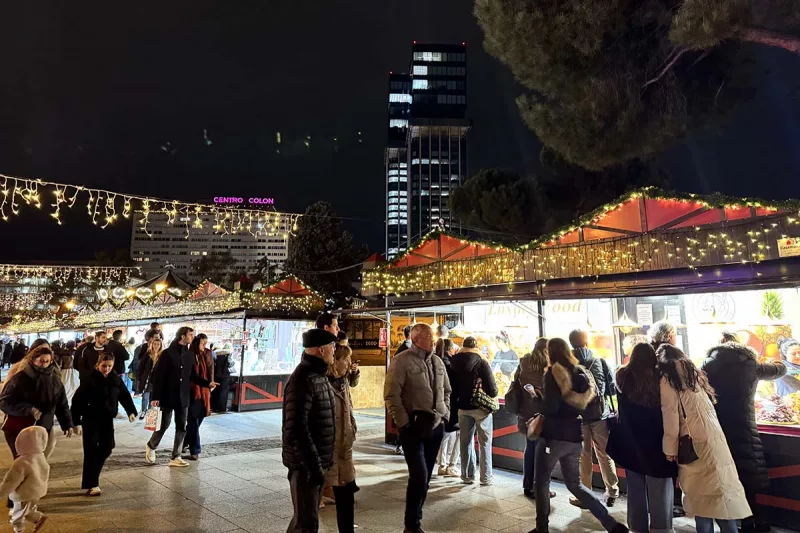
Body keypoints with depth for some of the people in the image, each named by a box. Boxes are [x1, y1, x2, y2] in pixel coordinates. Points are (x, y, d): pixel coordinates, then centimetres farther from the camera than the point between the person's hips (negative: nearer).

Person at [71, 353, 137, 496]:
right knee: (91, 451, -3)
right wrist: (76, 422, -15)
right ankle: (91, 484, 4)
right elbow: (78, 400, -14)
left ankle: (88, 477, 30)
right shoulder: (90, 379, -14)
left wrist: (131, 411, -8)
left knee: (106, 449, 9)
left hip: (107, 419, 5)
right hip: (91, 419, -5)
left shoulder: (116, 379, 0)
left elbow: (125, 396, 6)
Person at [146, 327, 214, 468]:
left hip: (183, 398, 5)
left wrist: (207, 383, -4)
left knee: (181, 428, 6)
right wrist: (155, 397, -15)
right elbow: (158, 376, -12)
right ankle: (151, 446, 33)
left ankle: (175, 457, 14)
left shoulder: (190, 355, 6)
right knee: (164, 425, 6)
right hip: (168, 397, -5)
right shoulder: (167, 353, -11)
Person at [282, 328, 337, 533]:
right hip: (306, 464, -10)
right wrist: (314, 465, -23)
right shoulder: (304, 379, -22)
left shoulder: (318, 375, 10)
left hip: (316, 460, 10)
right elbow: (297, 429, -27)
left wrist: (320, 461, 18)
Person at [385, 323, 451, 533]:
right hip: (413, 427, -7)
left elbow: (446, 391, 23)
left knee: (425, 477, 13)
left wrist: (445, 414, 12)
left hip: (436, 427, 7)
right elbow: (391, 395, -14)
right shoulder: (401, 361, -10)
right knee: (419, 476, -12)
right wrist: (404, 423, -15)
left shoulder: (437, 362, 11)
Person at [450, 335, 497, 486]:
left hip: (463, 408, 3)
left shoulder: (455, 364, -2)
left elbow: (452, 387, 3)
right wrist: (492, 394, 5)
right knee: (484, 443, 7)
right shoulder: (482, 363, -13)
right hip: (481, 407, -3)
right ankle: (486, 477, 9)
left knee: (466, 442, 13)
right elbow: (492, 389, -15)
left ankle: (467, 476, 18)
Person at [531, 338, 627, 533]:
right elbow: (586, 402, 13)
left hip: (554, 435, -7)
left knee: (541, 482, 10)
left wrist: (537, 397, -1)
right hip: (574, 436, 7)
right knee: (574, 483, 17)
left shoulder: (553, 373, -13)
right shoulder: (581, 372, 7)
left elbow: (549, 407, -19)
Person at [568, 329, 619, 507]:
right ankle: (612, 492, 20)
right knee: (604, 454, 12)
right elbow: (611, 387, -1)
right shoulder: (599, 361, -4)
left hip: (578, 415, -1)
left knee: (583, 456, 8)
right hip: (599, 413, 1)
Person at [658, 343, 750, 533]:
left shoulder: (668, 380, -3)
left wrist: (670, 449, 1)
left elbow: (671, 416, -7)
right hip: (713, 438, 6)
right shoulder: (694, 373, 16)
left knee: (701, 496, 1)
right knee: (720, 490, 7)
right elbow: (704, 409, 17)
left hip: (696, 443, -6)